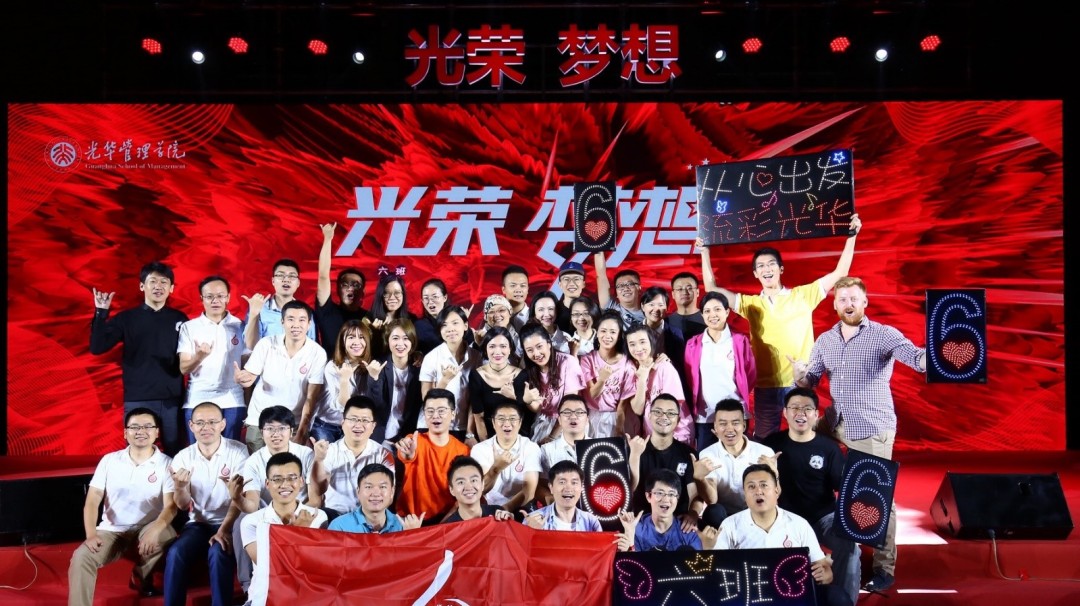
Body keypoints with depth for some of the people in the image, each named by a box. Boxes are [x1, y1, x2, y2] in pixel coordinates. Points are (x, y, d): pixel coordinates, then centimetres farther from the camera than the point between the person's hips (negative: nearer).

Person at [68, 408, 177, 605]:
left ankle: (141, 575, 1)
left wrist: (155, 529, -34)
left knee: (165, 535, -32)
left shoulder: (166, 464, -5)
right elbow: (92, 501, -1)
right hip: (111, 530, 1)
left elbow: (171, 505, -13)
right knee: (81, 558, -27)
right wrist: (91, 534, -18)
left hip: (147, 530, -1)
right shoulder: (109, 460, 2)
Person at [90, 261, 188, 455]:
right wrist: (101, 314, -13)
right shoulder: (127, 318, 3)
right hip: (138, 400, -1)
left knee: (176, 455, 7)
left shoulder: (180, 319, 7)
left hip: (172, 399, 1)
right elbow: (97, 348, -5)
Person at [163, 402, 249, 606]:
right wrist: (180, 487, -23)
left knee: (218, 553, -31)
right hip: (198, 523, 3)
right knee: (175, 553, -24)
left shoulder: (237, 451, -8)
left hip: (230, 524, -3)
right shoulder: (183, 457, 1)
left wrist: (224, 530, -23)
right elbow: (183, 506, 0)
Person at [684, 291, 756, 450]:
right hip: (704, 416, 1)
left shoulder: (740, 341, 1)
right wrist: (694, 407, 5)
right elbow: (689, 378, 9)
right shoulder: (693, 344, 5)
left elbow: (751, 375, 6)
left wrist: (739, 394, 3)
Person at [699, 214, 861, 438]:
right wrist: (705, 252, 4)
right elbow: (712, 289, 6)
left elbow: (839, 274, 3)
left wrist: (851, 236, -1)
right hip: (765, 386, 2)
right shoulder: (751, 304, 9)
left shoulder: (803, 295, 5)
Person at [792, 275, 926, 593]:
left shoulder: (883, 334, -9)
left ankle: (884, 569, 16)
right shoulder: (824, 340, 7)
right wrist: (800, 375, -14)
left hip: (873, 430, -5)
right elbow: (810, 382, 10)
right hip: (836, 428, 5)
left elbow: (915, 356, -24)